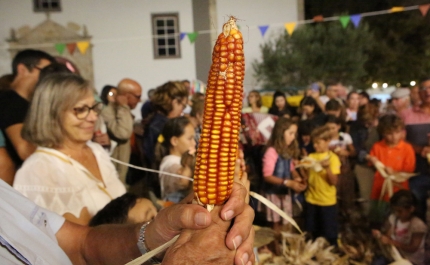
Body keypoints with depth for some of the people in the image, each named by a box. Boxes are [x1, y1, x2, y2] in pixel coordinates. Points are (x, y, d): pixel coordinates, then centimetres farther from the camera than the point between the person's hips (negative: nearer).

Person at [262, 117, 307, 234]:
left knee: (284, 223, 16)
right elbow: (267, 176, -23)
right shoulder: (271, 151, -21)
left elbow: (291, 168, 10)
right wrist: (288, 182, -28)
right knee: (276, 223, 6)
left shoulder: (289, 151, 3)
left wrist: (298, 179, -11)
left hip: (285, 191, 7)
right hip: (274, 192, -7)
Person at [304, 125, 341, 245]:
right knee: (312, 232, 16)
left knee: (329, 233, 8)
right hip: (311, 200, 4)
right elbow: (307, 177, 4)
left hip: (327, 202, -4)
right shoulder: (311, 156, 3)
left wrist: (327, 168, -30)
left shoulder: (333, 158, -10)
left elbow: (333, 182, -16)